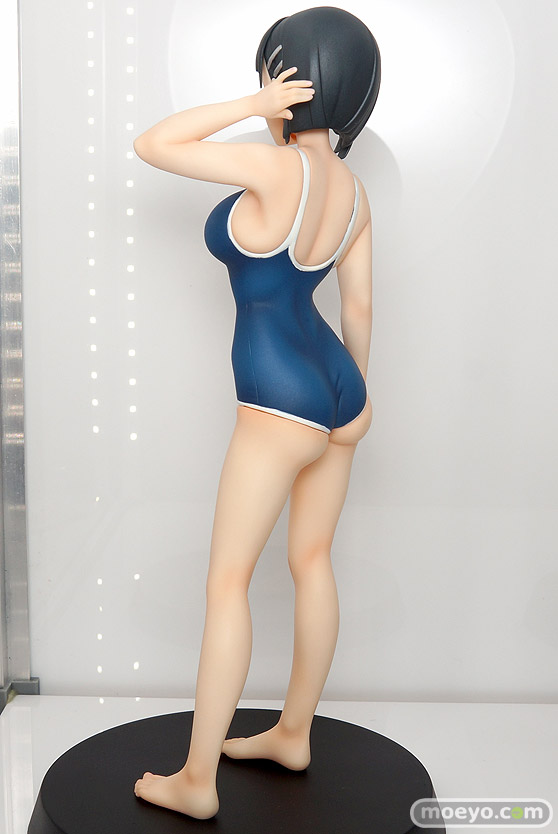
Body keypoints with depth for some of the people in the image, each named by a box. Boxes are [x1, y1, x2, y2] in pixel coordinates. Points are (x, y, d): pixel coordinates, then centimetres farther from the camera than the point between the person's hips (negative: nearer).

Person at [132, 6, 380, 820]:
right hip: (336, 387, 9)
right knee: (312, 561, 15)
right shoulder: (354, 189, 5)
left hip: (281, 400, -9)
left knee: (226, 582, 1)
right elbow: (359, 305, 11)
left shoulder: (275, 167, -18)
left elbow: (150, 145, -9)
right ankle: (293, 734, 32)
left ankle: (197, 780, 13)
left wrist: (252, 107, -11)